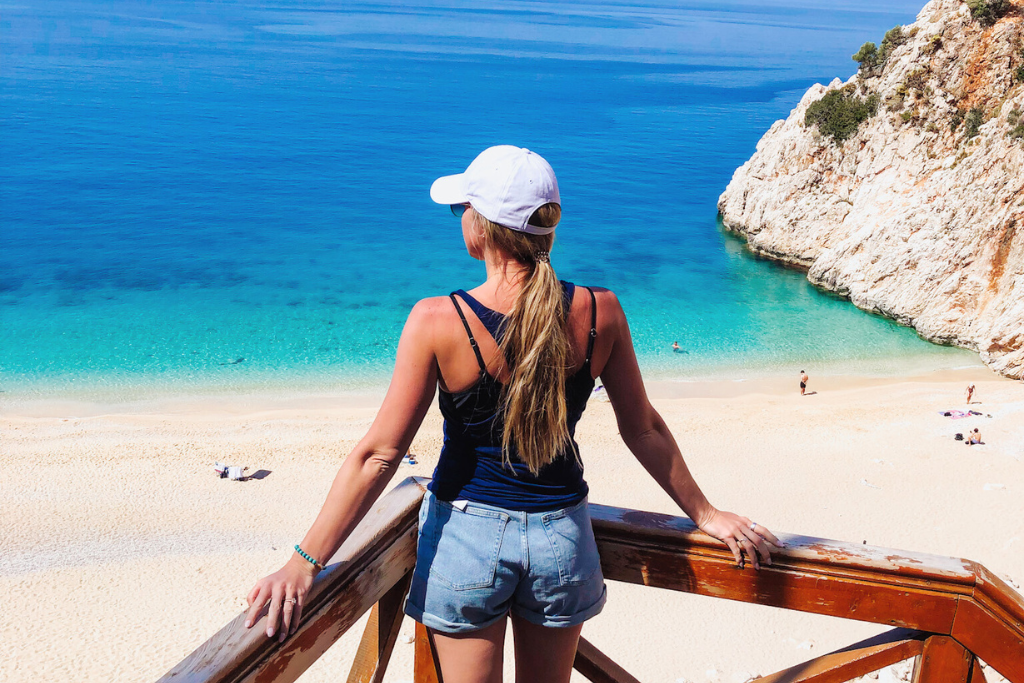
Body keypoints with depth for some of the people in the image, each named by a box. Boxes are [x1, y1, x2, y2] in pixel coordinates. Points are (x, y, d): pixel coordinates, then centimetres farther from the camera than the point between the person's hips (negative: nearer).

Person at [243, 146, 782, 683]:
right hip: (562, 536, 3)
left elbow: (378, 455, -18)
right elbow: (644, 431, -2)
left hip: (465, 534, -2)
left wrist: (304, 562, -9)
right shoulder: (599, 313, -11)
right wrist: (706, 514, 13)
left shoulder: (437, 321, -20)